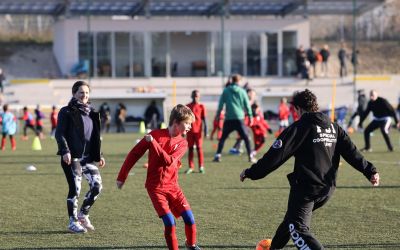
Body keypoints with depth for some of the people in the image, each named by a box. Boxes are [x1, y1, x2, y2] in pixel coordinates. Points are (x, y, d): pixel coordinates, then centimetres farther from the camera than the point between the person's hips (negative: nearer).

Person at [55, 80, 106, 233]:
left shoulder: (91, 113, 16)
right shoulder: (67, 112, -3)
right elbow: (60, 133, -9)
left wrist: (99, 155, 17)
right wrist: (65, 151, -21)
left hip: (88, 156, 6)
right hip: (72, 157, -6)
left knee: (97, 185, -4)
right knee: (75, 188, -5)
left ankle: (83, 214, 15)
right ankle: (73, 222, 8)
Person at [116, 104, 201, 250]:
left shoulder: (182, 143, 0)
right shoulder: (156, 134, -7)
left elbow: (168, 160, -18)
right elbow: (135, 154, -1)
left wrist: (153, 143, -24)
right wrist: (122, 177, 1)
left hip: (172, 186, 3)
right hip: (155, 187, -3)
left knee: (189, 218, -3)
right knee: (169, 222, -15)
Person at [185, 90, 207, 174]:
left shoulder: (201, 106, 1)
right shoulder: (187, 106, 6)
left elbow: (204, 119, 1)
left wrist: (205, 130, -4)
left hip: (198, 131, -2)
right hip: (190, 131, 2)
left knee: (199, 148, -1)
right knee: (190, 148, 4)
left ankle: (201, 167, 5)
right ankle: (191, 167, 9)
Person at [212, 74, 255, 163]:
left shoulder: (226, 91, 3)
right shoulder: (242, 91, 3)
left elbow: (221, 104, 3)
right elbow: (247, 105, 5)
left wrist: (217, 114, 9)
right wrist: (250, 116, 12)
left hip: (228, 119, 1)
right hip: (239, 118, 0)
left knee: (222, 138, 9)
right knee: (246, 138, 8)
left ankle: (217, 156, -1)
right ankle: (250, 156, 3)